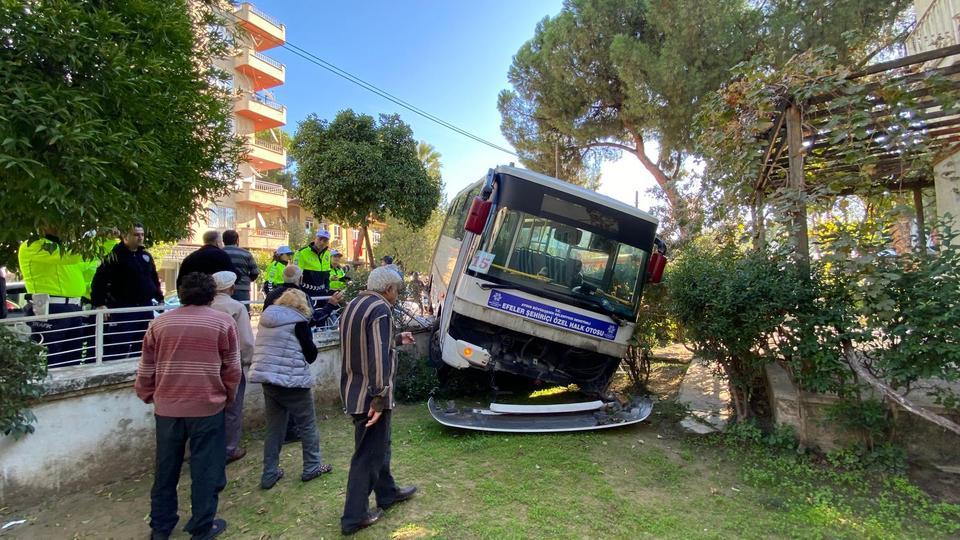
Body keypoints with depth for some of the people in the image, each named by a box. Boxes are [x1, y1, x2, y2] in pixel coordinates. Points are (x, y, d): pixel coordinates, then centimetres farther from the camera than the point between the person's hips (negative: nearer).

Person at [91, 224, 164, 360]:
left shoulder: (146, 256, 13)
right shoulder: (116, 255, -8)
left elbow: (154, 279, 23)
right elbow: (99, 280, -13)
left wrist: (159, 298, 19)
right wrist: (99, 304, -19)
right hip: (122, 309, -6)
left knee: (143, 346, 14)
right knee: (118, 348, -5)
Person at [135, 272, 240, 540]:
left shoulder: (159, 323, 4)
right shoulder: (223, 322, -6)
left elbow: (146, 368, 9)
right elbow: (232, 368, -3)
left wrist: (147, 396, 25)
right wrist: (229, 397, 13)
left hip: (167, 407, 4)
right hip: (207, 407, -3)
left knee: (166, 468, 19)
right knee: (206, 469, 9)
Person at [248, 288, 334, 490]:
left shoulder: (266, 319, 9)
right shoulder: (298, 322, -11)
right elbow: (310, 354, -10)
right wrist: (312, 347, 10)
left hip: (267, 379, 7)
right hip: (292, 381, -7)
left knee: (274, 428, 15)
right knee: (308, 425, 9)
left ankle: (269, 474, 20)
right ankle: (312, 467, 19)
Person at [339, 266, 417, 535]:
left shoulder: (354, 305, 10)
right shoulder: (380, 309, -20)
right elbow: (378, 357, -27)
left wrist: (396, 340, 28)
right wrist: (380, 397, -25)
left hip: (354, 390, 9)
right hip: (369, 394, -9)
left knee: (378, 444, 24)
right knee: (368, 454, 5)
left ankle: (387, 493, 40)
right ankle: (354, 517, 18)